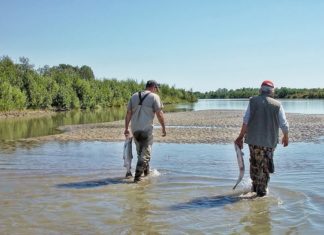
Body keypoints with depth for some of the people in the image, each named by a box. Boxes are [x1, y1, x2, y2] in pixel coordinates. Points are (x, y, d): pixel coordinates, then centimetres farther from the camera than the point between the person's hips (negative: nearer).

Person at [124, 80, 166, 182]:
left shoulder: (134, 96, 12)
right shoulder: (154, 97, -3)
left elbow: (128, 113, 10)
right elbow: (159, 114, -9)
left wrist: (126, 128, 13)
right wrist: (163, 128, 0)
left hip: (134, 129, 5)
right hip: (147, 129, -5)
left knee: (140, 151, 21)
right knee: (145, 152, 2)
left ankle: (146, 171, 34)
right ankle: (138, 175, -5)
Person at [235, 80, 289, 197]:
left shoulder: (253, 101, -2)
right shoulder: (277, 105, -2)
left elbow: (246, 121, -8)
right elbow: (284, 124, 0)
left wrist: (241, 137, -3)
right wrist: (286, 137, 17)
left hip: (253, 139, 1)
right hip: (269, 140, -1)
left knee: (254, 163, 19)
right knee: (265, 166, 11)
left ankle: (255, 186, 29)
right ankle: (261, 190, 13)